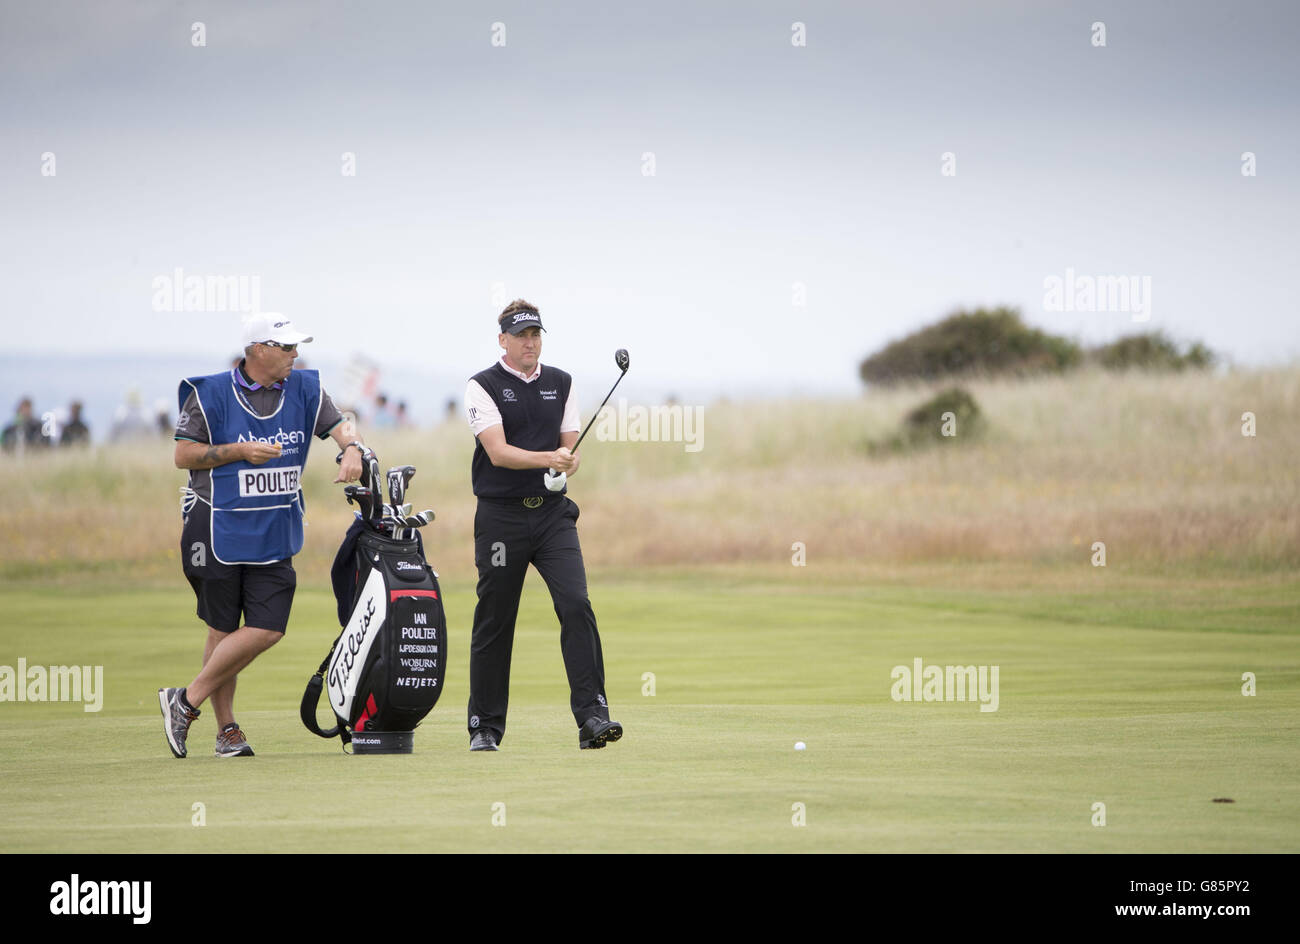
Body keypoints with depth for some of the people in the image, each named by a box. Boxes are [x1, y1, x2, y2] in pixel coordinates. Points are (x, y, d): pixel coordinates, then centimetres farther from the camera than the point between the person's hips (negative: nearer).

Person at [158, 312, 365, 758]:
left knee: (268, 629, -8)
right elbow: (183, 455, -4)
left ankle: (186, 701, 3)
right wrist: (240, 451, -14)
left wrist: (351, 449, -22)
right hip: (218, 531, -4)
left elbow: (340, 425, 1)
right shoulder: (211, 394, -6)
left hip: (275, 535, 4)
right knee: (223, 631, 1)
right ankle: (226, 730, 12)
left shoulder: (303, 390, 6)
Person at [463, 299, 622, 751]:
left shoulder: (560, 383, 12)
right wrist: (547, 459, -30)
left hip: (553, 513, 3)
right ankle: (485, 727, 14)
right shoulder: (483, 387, -3)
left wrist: (570, 461, -13)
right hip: (501, 516, -3)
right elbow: (498, 452, -16)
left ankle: (592, 716, -18)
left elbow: (570, 447, 11)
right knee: (494, 621, 3)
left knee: (576, 604, -14)